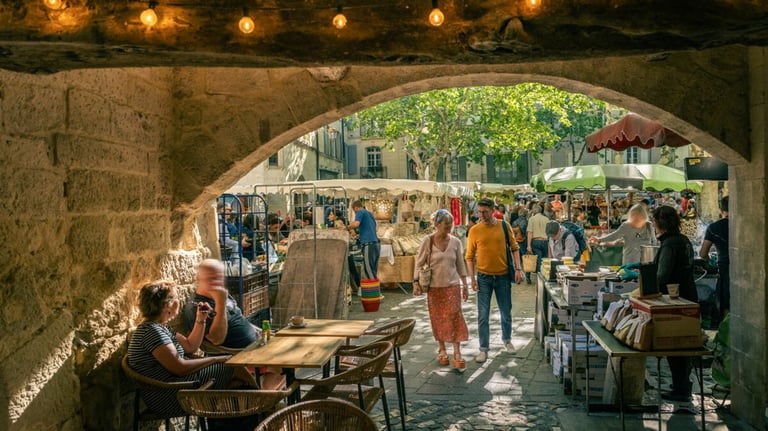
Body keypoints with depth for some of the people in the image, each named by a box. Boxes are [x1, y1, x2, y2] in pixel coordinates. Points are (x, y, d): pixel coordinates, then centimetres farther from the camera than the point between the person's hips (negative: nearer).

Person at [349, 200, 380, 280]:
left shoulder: (360, 212, 0)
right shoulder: (369, 213, 25)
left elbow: (356, 224, -18)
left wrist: (350, 227, 1)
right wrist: (359, 233, 41)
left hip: (368, 244, -8)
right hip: (376, 243, 8)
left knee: (368, 271, -6)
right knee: (373, 271, 10)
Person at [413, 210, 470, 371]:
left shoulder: (455, 242, 0)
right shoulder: (428, 241, -7)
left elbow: (460, 265, 7)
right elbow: (419, 263, -2)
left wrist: (465, 285, 7)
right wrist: (416, 282, -10)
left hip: (452, 285, 1)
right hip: (434, 286, -1)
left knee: (455, 318, -5)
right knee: (438, 319, 8)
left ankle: (457, 353, -2)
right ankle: (441, 349, 24)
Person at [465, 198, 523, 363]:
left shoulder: (504, 226, -3)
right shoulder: (474, 230, -5)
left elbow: (514, 248, 5)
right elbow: (469, 256, -1)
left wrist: (518, 269, -5)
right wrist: (472, 278, -7)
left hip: (503, 276, 1)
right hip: (484, 277, -1)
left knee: (506, 312, 14)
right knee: (483, 315, 1)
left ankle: (507, 339, 38)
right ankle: (484, 349, 12)